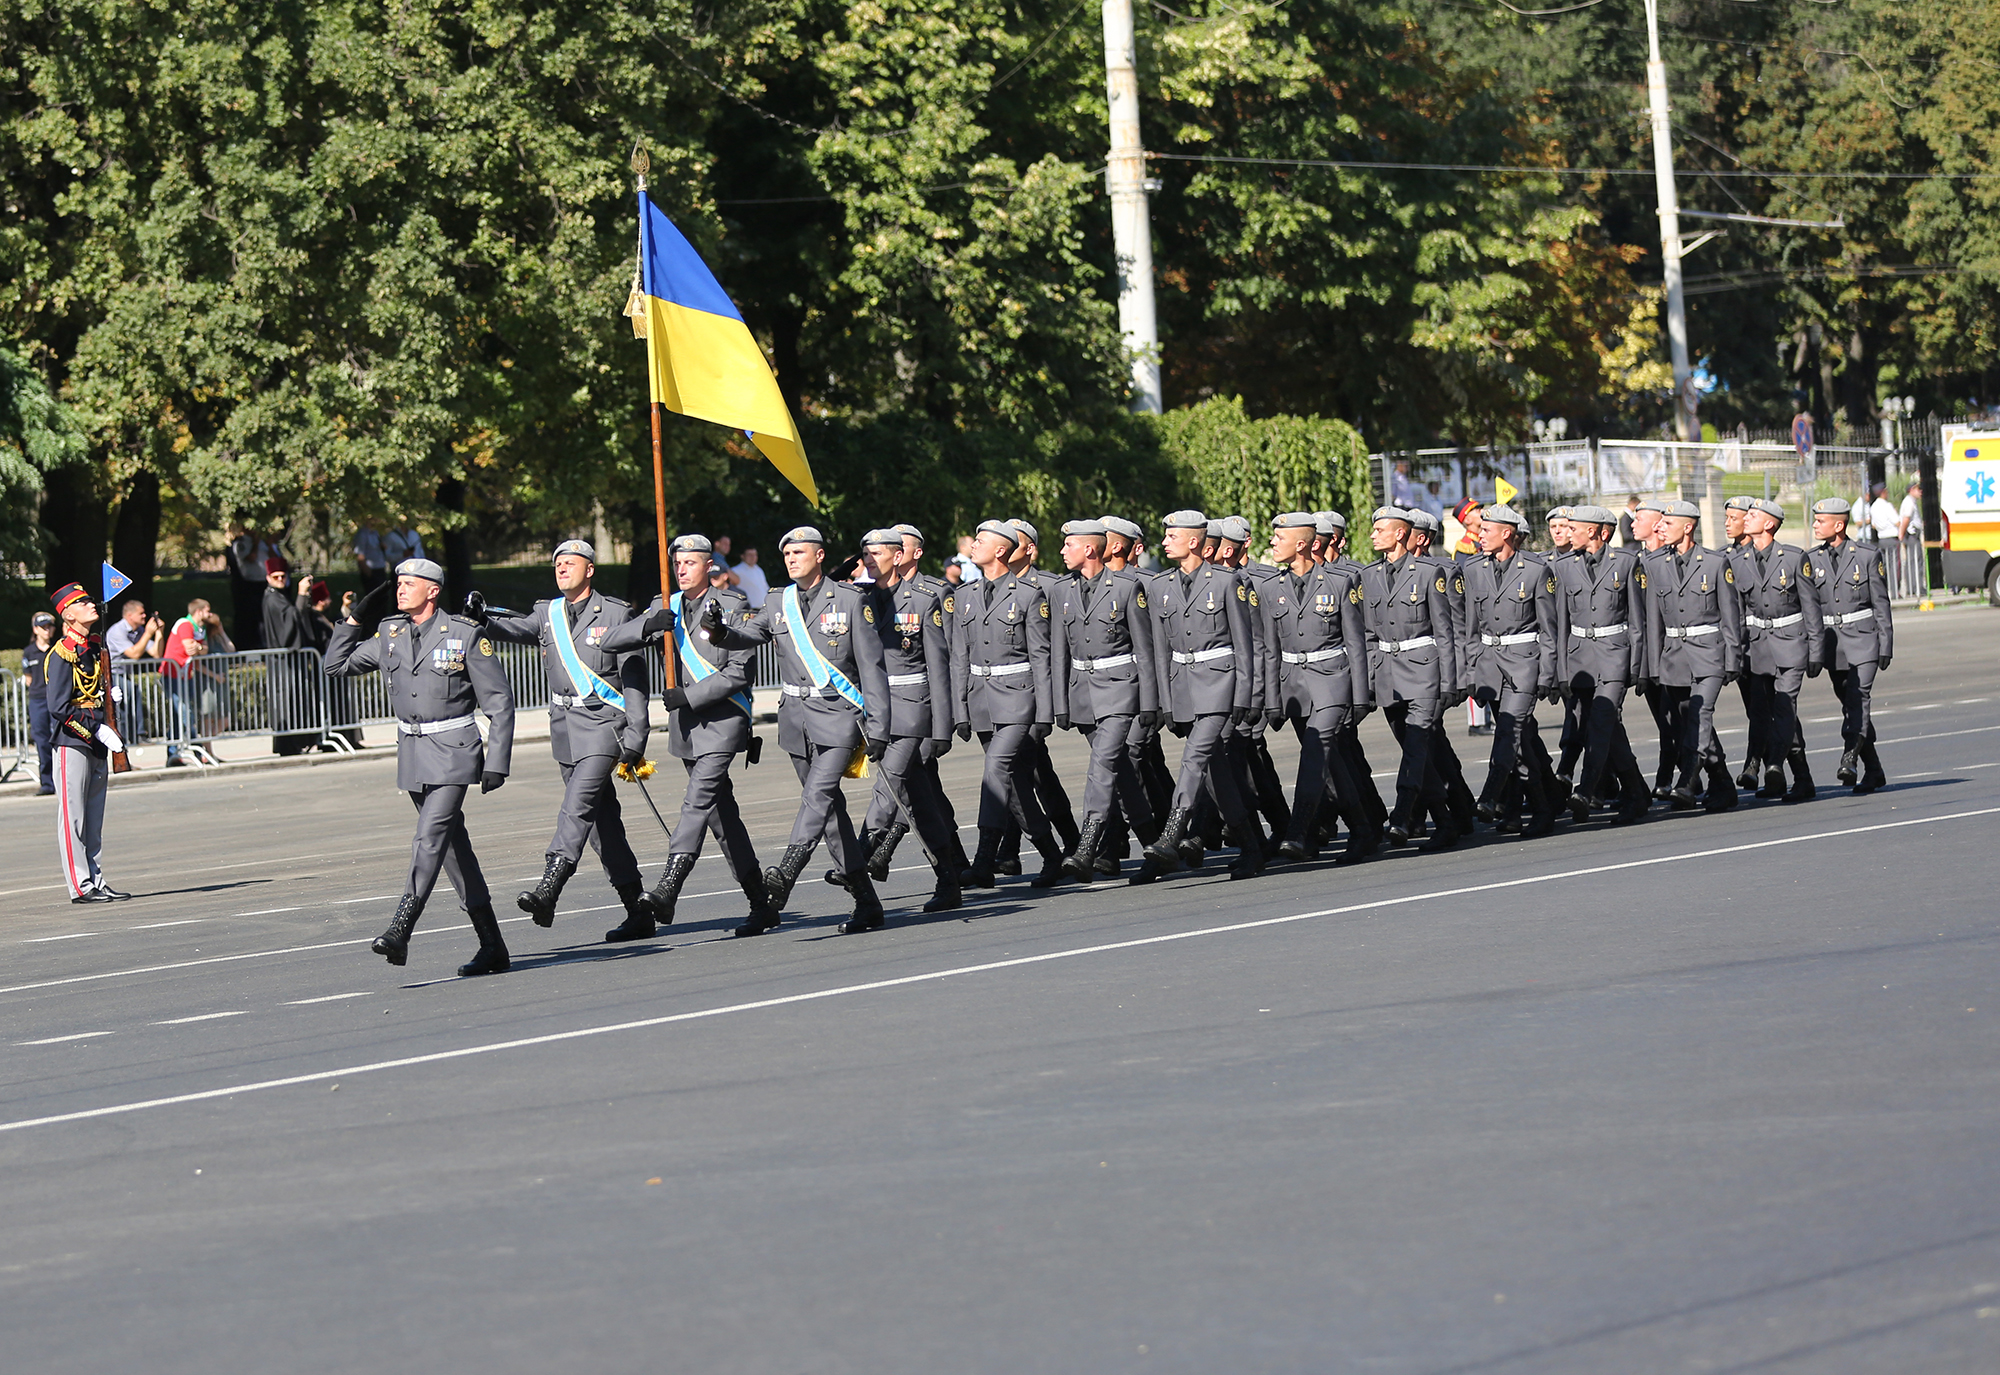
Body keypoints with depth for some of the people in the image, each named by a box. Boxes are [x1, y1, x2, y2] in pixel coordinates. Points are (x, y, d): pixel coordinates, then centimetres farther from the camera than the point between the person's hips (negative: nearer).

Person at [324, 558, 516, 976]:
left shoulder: (465, 635, -6)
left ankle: (399, 932, -25)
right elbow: (336, 666, 16)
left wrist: (496, 763, -10)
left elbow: (499, 701, -4)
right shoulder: (388, 634, 7)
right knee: (453, 846, 8)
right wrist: (355, 619, 6)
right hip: (411, 752, 6)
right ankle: (492, 949, 12)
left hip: (453, 752, -6)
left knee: (430, 838, -19)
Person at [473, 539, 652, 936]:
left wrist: (635, 736, -9)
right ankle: (636, 908, 16)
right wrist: (484, 619, -28)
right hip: (564, 725, 6)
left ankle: (547, 893, -29)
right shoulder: (548, 613, 12)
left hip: (603, 723, -6)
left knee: (577, 807, -19)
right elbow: (518, 629, -7)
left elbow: (634, 678, -3)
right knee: (601, 817, 9)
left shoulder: (616, 614, -1)